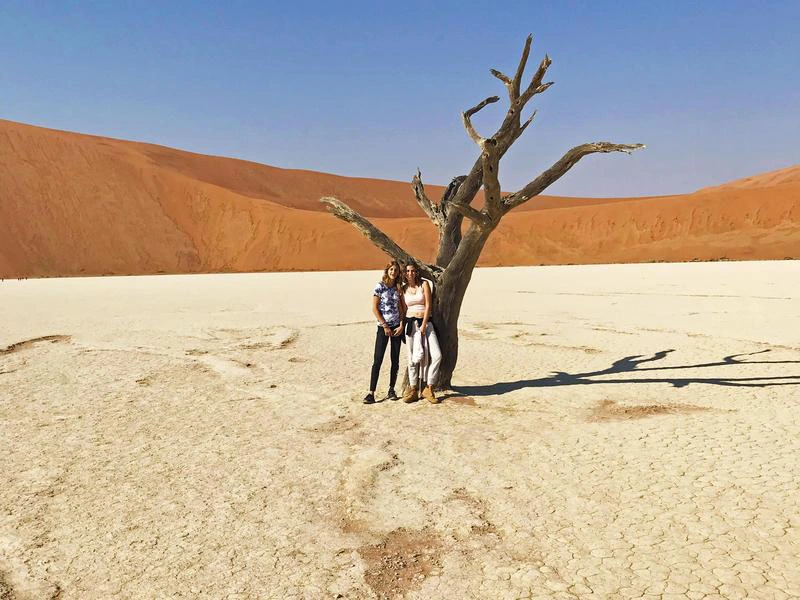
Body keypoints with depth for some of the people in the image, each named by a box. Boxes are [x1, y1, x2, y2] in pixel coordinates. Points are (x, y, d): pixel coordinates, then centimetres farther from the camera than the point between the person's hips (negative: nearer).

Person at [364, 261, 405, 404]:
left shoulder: (399, 288, 8)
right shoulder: (380, 287, -5)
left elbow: (402, 308, 9)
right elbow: (375, 308, -7)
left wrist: (402, 325, -3)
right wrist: (385, 326, -9)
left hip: (397, 327, 4)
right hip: (383, 327, -4)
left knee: (395, 360, 6)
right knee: (377, 360, -6)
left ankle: (391, 390, 17)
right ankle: (371, 393, -4)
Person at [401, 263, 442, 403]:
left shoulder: (424, 284, 1)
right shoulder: (403, 288, 8)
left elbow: (428, 305, -5)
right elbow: (404, 308, 12)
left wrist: (423, 325, -11)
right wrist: (403, 326, 6)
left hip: (426, 323, -1)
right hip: (410, 323, 1)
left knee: (436, 355, -13)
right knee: (413, 358, 2)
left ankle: (429, 389, -2)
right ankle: (413, 390, 13)